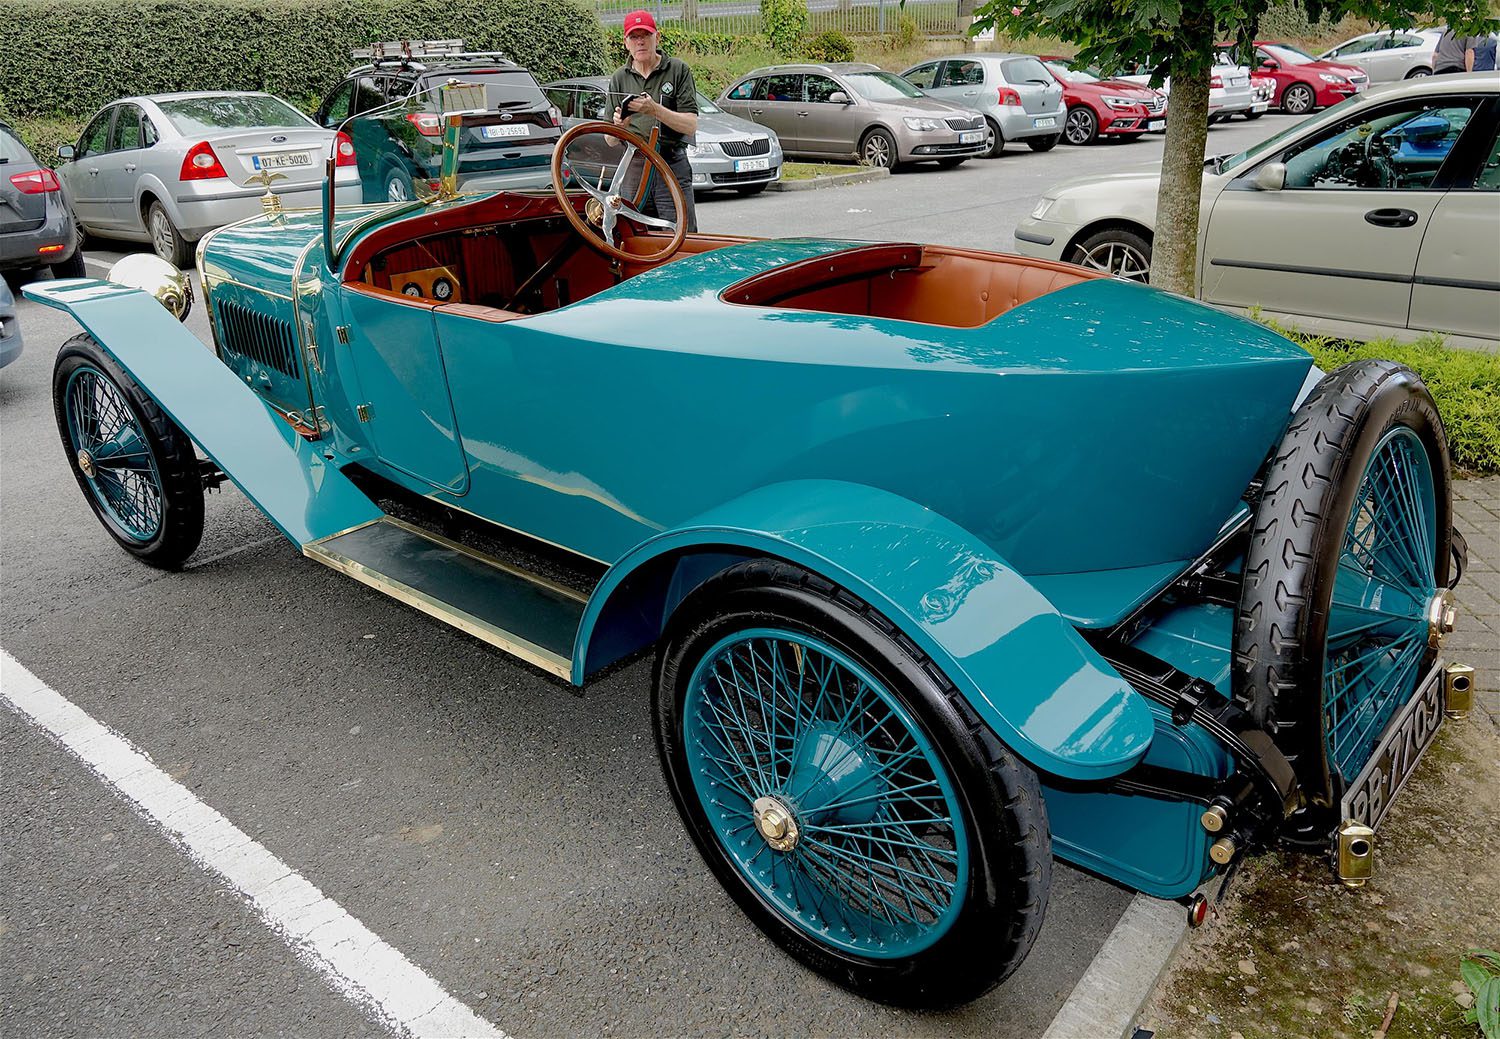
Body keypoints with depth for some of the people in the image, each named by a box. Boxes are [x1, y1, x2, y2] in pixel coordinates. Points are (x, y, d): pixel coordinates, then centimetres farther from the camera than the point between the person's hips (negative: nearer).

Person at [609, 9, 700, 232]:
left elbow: (691, 126, -6)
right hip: (632, 170, 3)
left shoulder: (678, 70, 3)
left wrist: (655, 110, -19)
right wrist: (619, 126, -12)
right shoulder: (619, 79, 12)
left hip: (673, 168, -2)